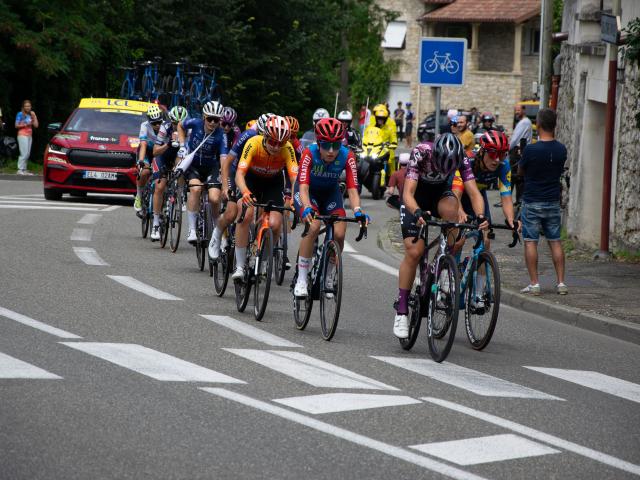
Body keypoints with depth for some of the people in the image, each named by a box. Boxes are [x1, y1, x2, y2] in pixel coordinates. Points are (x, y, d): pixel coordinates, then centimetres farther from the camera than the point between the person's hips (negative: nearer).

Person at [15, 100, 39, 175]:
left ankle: (24, 170, 2)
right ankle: (20, 170, -13)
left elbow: (36, 125, 9)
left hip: (29, 136, 6)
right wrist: (25, 125, -15)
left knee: (27, 154, 0)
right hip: (22, 135, -6)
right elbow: (16, 125, -4)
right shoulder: (20, 114, -1)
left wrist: (34, 116, 2)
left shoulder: (31, 115, 15)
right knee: (24, 153, -14)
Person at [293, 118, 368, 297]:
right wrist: (307, 208, -58)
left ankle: (328, 276, 7)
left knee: (339, 234, -19)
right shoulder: (309, 154, -31)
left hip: (330, 193, 3)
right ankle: (301, 279, -19)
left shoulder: (347, 156, -26)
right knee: (314, 226, -30)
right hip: (309, 192, -2)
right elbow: (303, 187, -38)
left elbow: (352, 189, -29)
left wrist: (357, 211, -48)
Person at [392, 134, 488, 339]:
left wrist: (480, 216, -49)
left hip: (441, 194, 2)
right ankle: (401, 311, -5)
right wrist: (417, 213, -59)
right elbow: (408, 193, -39)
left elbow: (474, 192, -29)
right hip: (416, 200, -2)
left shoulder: (461, 158, -25)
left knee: (450, 208, -35)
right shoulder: (420, 153, -33)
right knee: (414, 252, -16)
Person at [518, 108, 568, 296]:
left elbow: (521, 171, -1)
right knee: (555, 242, 11)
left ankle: (534, 283, 0)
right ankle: (561, 282, 9)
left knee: (530, 242, 2)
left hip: (532, 203, -4)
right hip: (553, 202, 4)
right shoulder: (561, 149, -3)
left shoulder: (531, 150, -17)